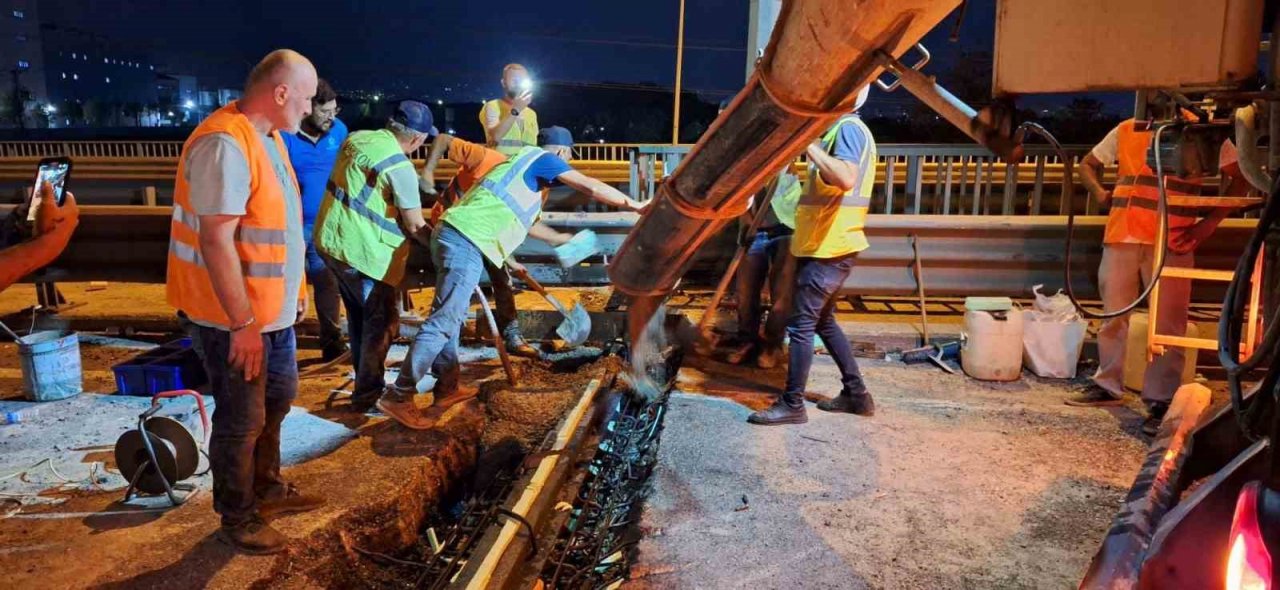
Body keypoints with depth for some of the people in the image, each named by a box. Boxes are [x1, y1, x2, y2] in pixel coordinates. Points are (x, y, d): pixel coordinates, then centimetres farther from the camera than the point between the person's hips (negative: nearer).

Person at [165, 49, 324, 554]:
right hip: (236, 316, -10)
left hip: (274, 307, 10)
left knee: (278, 398, 22)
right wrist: (242, 323, -25)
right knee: (242, 419, 4)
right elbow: (216, 241, -27)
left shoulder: (268, 136, 8)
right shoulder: (225, 145, -24)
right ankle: (237, 519, 23)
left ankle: (267, 489, 41)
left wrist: (293, 289, 19)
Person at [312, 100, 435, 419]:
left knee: (359, 316, 21)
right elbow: (415, 226, -15)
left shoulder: (357, 138, 6)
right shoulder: (399, 166, -19)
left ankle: (366, 381, 34)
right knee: (382, 323, 4)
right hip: (363, 252, -9)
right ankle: (368, 396, 10)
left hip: (331, 239, 9)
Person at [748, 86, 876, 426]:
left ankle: (792, 405, 1)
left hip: (828, 249, -11)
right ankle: (856, 394, 24)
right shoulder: (845, 130, 18)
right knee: (823, 321, 18)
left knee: (801, 326, -6)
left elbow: (845, 179, -33)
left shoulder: (848, 128, -14)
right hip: (826, 247, 11)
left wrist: (807, 144, -27)